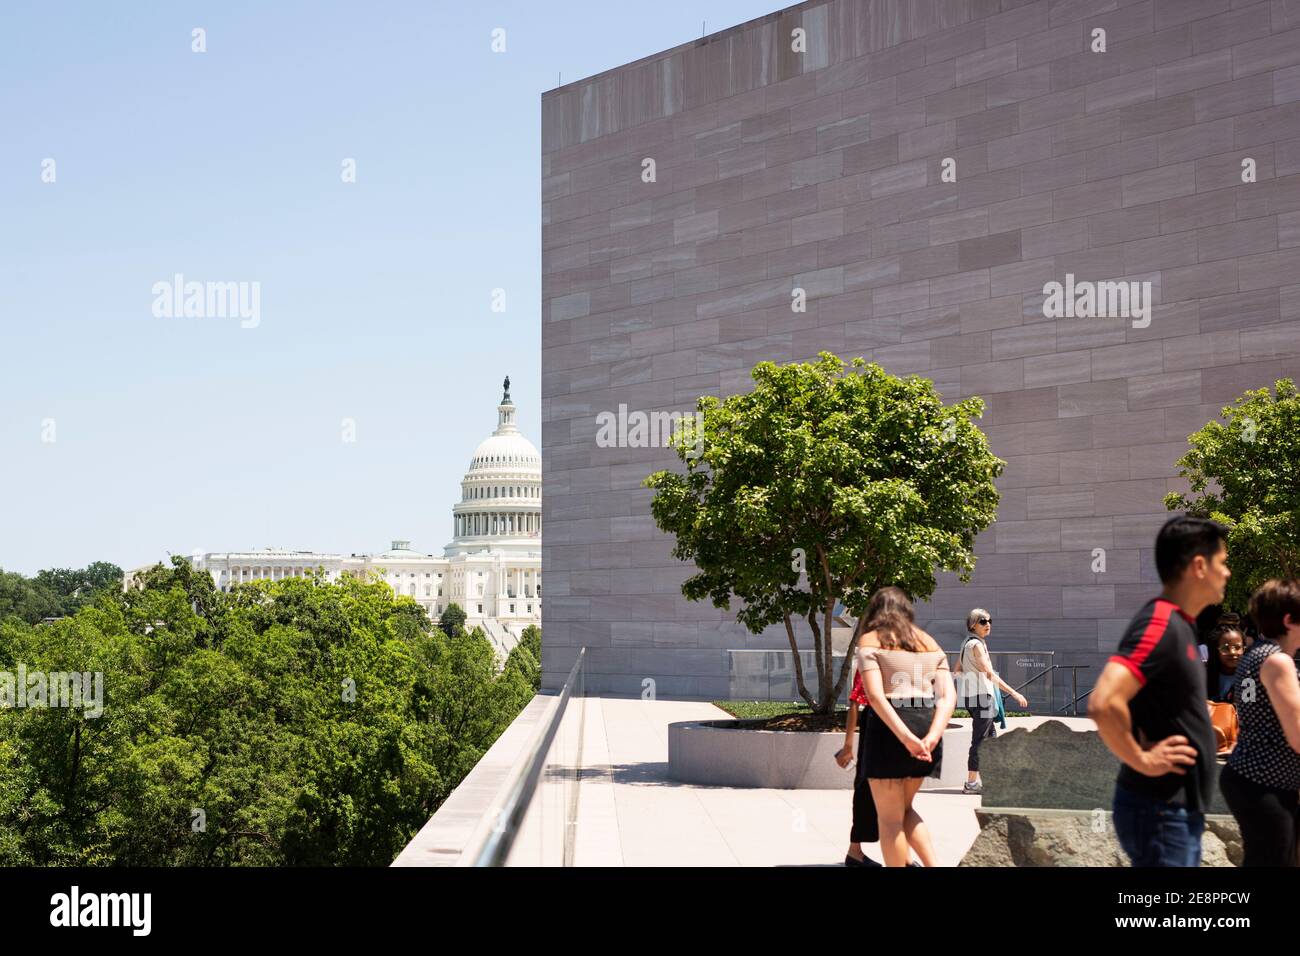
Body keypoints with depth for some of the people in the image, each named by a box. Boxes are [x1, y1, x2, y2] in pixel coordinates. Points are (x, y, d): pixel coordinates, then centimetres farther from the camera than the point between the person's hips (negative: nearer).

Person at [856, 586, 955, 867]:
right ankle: (934, 866, 6)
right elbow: (948, 695, 3)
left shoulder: (870, 641, 0)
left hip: (888, 727, -5)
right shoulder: (929, 642, 16)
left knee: (889, 817, 6)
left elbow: (875, 695, -15)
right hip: (927, 726, 5)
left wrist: (906, 737, -20)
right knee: (904, 808, 22)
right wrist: (932, 736, -10)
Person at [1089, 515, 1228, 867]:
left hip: (1180, 811, 10)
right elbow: (1104, 704, -33)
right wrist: (1142, 761, -20)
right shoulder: (1160, 624, -19)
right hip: (1161, 812, -10)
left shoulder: (1177, 624, 11)